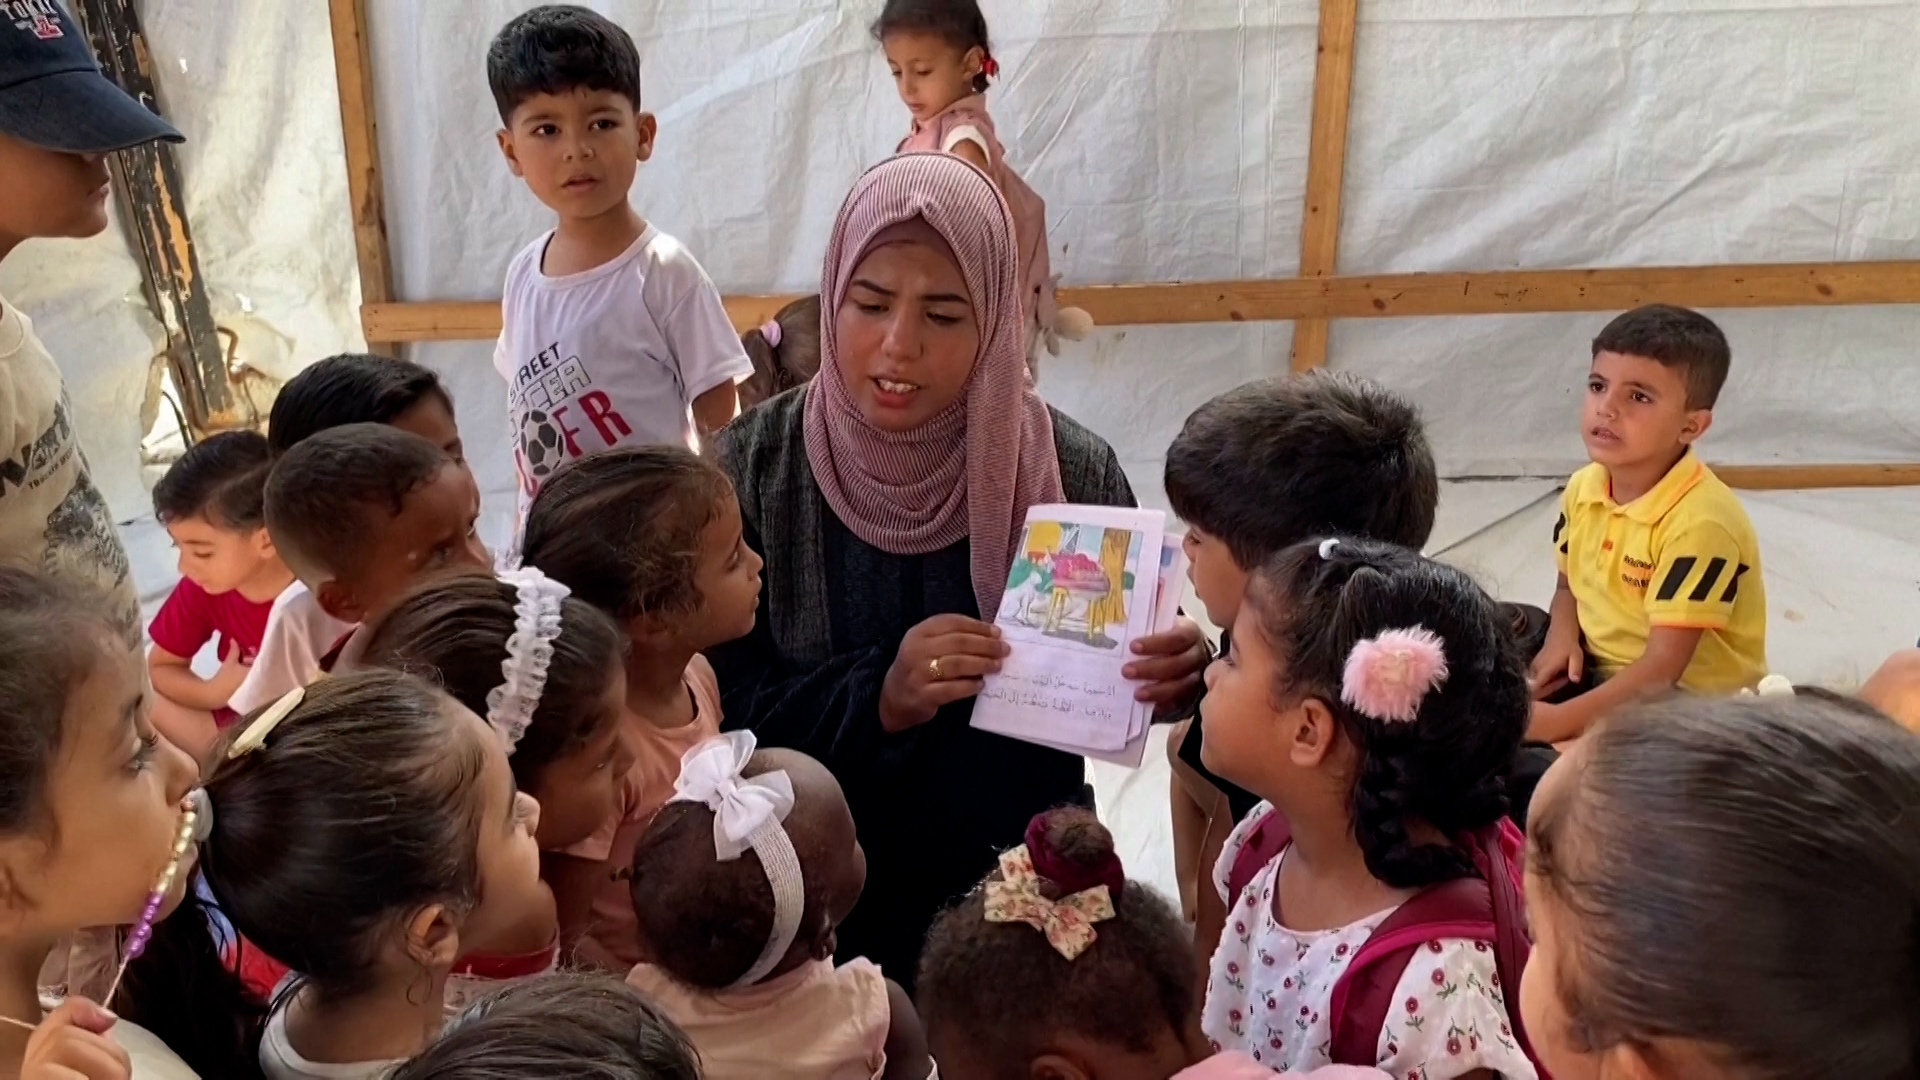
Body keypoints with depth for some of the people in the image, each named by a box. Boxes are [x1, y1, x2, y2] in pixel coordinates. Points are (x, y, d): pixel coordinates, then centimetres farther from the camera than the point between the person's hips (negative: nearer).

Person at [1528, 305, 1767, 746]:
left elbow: (1663, 666, -28)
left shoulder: (1700, 522, -26)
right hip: (1597, 674, 8)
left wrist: (1560, 720, -32)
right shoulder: (1583, 487, -2)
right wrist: (1561, 640, -6)